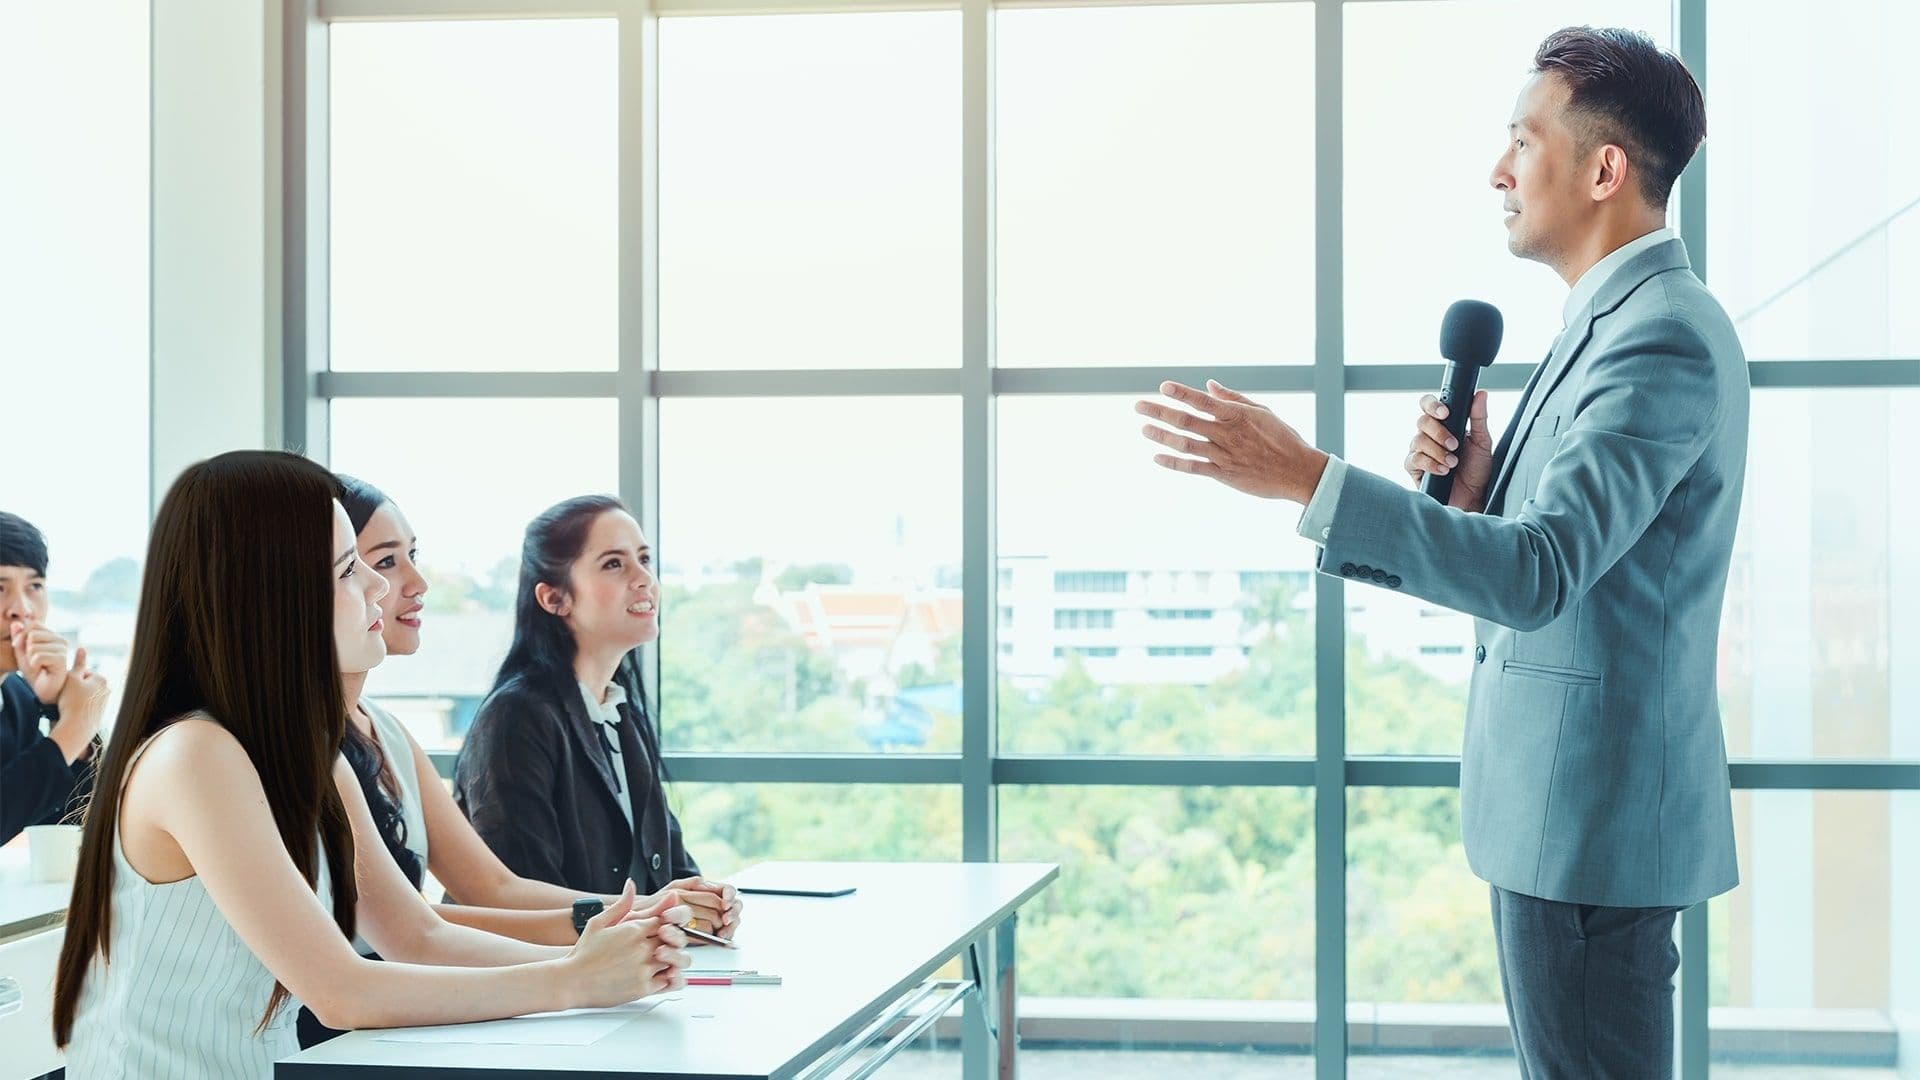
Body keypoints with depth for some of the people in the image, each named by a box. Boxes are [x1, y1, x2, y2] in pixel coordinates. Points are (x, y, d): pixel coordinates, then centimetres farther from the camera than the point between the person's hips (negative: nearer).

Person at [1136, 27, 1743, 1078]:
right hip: (1574, 804, 11)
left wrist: (1307, 478, -32)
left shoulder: (1662, 337, -19)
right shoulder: (1623, 320, 15)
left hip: (1591, 808, -11)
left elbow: (1537, 573, -30)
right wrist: (1474, 483, -3)